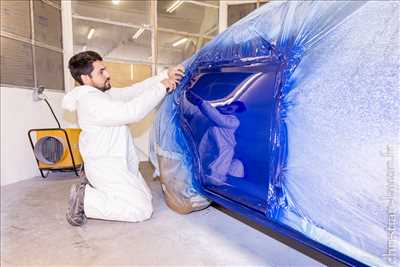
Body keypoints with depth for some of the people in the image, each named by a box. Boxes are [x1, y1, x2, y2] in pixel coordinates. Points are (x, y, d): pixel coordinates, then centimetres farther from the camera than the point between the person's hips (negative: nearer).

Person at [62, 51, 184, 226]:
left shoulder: (104, 93, 11)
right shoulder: (89, 100, -20)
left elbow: (133, 90, 9)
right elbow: (132, 111, -30)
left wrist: (165, 75, 1)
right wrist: (161, 87, -21)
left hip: (120, 163, 10)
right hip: (105, 167, -10)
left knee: (146, 197, 16)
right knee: (143, 209, -11)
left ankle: (94, 190, 15)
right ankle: (85, 200, -4)